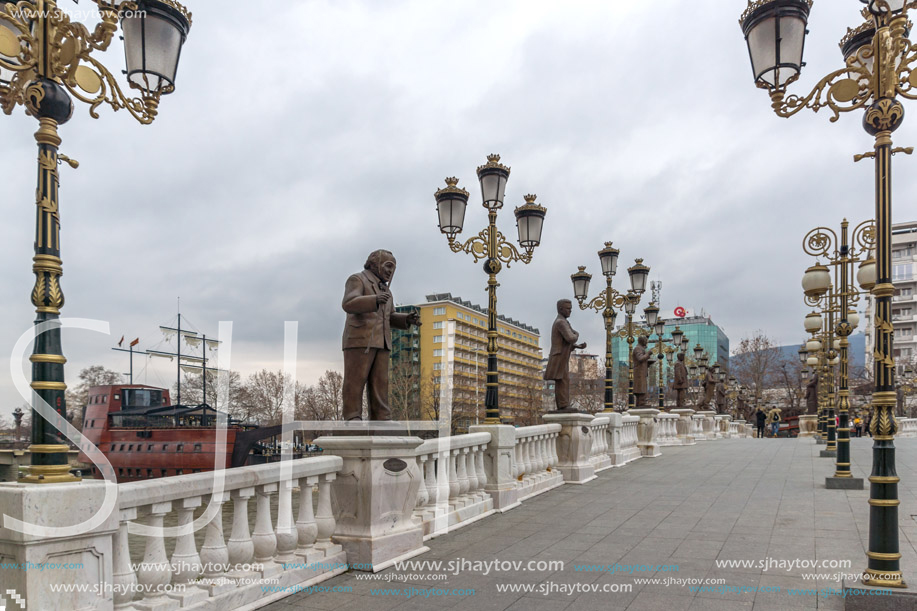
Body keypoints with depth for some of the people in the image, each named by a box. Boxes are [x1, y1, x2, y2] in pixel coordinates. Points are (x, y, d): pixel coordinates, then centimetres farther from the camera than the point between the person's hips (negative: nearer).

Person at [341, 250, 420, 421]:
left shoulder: (382, 289, 23)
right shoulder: (357, 280, -1)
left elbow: (390, 319, 21)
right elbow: (349, 304, -19)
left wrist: (408, 319, 2)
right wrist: (375, 300, -34)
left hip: (378, 341, 7)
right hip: (359, 339, -7)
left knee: (379, 382, 1)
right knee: (355, 381, -8)